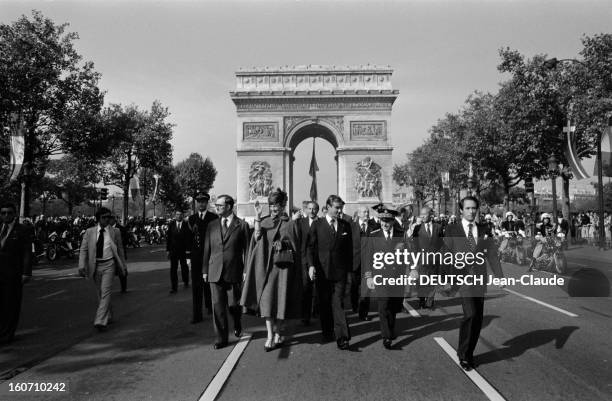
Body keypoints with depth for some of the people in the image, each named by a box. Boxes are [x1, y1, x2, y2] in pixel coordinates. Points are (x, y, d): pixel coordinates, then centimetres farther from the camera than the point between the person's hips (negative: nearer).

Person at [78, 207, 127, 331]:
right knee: (100, 293, 14)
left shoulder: (115, 232, 2)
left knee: (105, 292, -12)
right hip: (95, 265, 3)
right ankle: (108, 316, 31)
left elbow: (120, 249, 7)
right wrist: (82, 266, -11)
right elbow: (83, 250, 1)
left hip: (108, 265, -2)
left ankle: (101, 321, -11)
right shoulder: (89, 232, 4)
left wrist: (123, 266, 9)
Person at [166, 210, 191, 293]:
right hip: (173, 250, 1)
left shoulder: (186, 225, -4)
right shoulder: (171, 224, 2)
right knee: (173, 268, -1)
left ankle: (186, 282, 36)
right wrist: (168, 249, 1)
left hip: (183, 250, -1)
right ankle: (174, 287, 3)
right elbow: (168, 237, 3)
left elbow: (189, 238, -4)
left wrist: (188, 249, -10)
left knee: (184, 267, 14)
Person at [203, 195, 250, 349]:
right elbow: (207, 249, 11)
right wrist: (205, 270, 8)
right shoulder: (212, 225, 10)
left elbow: (246, 250, -1)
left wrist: (246, 271, -6)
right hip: (215, 272, 3)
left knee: (233, 304, 4)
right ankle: (221, 338, 14)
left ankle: (237, 324, 36)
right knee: (218, 306, 2)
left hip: (234, 272, -3)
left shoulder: (242, 225, 0)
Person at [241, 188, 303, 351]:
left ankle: (279, 333, 20)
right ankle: (270, 336, 2)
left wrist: (283, 243, -12)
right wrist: (257, 218, -13)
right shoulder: (263, 221, 8)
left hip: (283, 266, -1)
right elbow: (256, 238, -8)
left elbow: (295, 247, 4)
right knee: (267, 300, -4)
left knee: (280, 299, 4)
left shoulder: (291, 224, 2)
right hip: (266, 266, 2)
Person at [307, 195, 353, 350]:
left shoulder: (345, 226, 8)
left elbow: (349, 249, 11)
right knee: (324, 303, 10)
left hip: (340, 271, 0)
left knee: (338, 303, -6)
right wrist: (311, 265, -12)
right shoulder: (317, 225, 3)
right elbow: (310, 247, 0)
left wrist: (350, 269, 7)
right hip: (321, 270, 0)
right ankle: (327, 332, 27)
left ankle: (342, 337, -4)